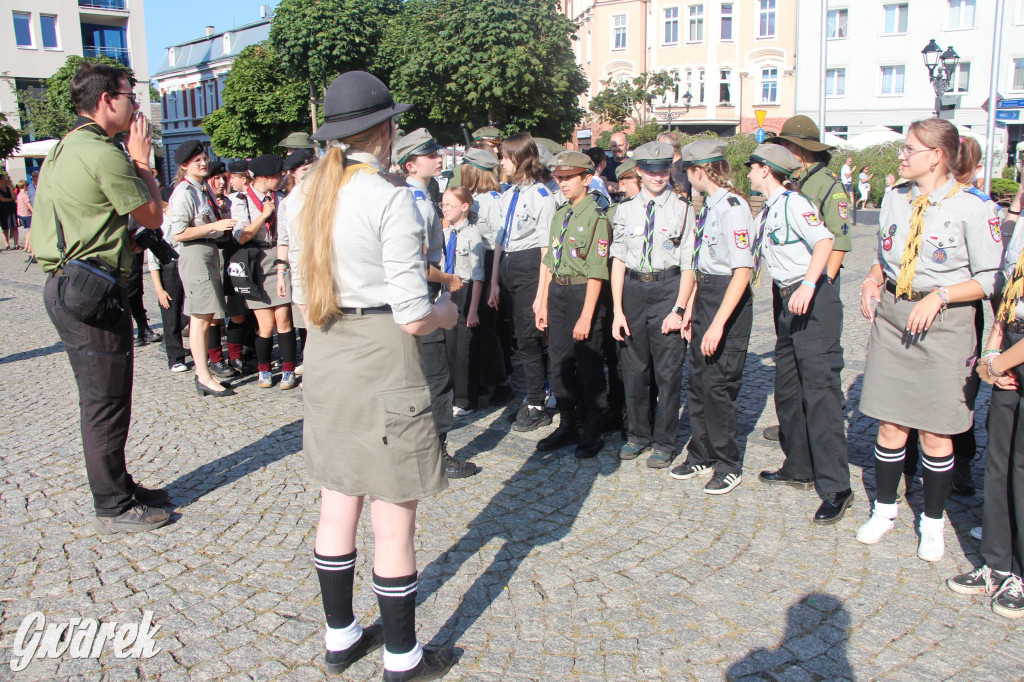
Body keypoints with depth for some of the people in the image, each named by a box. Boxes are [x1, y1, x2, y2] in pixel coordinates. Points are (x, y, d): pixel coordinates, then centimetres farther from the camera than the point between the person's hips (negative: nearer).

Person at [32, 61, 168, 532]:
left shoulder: (63, 150, 16)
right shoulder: (103, 154, -16)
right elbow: (152, 215, -7)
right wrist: (142, 159, 2)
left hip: (65, 282, 10)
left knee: (101, 400, 17)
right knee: (106, 402, -1)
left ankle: (119, 487, 30)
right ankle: (114, 507, 10)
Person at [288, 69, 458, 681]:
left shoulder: (307, 195, 6)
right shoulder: (392, 199, -16)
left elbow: (308, 293, 11)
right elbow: (414, 317, -19)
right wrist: (447, 311, 4)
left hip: (324, 358, 8)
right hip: (384, 363, -7)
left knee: (339, 509, 18)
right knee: (395, 521, 6)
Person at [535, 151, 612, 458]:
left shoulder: (595, 217, -12)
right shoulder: (560, 214, 13)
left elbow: (596, 273, -16)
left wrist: (586, 316, -18)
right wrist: (544, 304, 14)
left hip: (583, 292, -7)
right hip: (556, 291, 8)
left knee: (589, 365, 3)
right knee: (559, 362, 13)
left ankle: (593, 432, 17)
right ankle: (567, 426, 28)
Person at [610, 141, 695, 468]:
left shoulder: (682, 210, -1)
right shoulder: (626, 210, 7)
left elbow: (689, 266, -2)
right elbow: (618, 261, 5)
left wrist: (679, 309, -10)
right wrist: (618, 311, -1)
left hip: (668, 288, -3)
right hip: (633, 289, 3)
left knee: (668, 370, 1)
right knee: (633, 368, 10)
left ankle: (664, 441, 17)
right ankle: (638, 433, 28)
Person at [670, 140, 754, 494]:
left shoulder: (732, 207, -18)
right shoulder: (707, 205, 11)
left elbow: (742, 272, -23)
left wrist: (718, 323, -25)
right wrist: (690, 309, 17)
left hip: (729, 301, -9)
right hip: (704, 296, 9)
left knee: (718, 386, -1)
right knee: (697, 382, 14)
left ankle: (728, 466, 16)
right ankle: (701, 456, 30)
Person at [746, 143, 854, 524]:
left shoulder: (793, 202, -11)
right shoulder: (766, 212, 17)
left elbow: (824, 241, -24)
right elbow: (753, 261, 24)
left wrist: (807, 285, -34)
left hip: (813, 302, -10)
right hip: (787, 302, 10)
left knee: (819, 391, -11)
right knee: (787, 390, 14)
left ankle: (835, 488, -8)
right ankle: (799, 469, 27)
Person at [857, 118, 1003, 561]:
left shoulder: (973, 209, -10)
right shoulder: (894, 199, 8)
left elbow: (990, 279, -8)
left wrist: (939, 296, -18)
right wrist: (873, 280, 1)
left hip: (944, 324, -4)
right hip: (892, 314, 5)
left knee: (935, 432, 4)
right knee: (890, 424, 9)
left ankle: (933, 523, 24)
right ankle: (885, 509, 28)